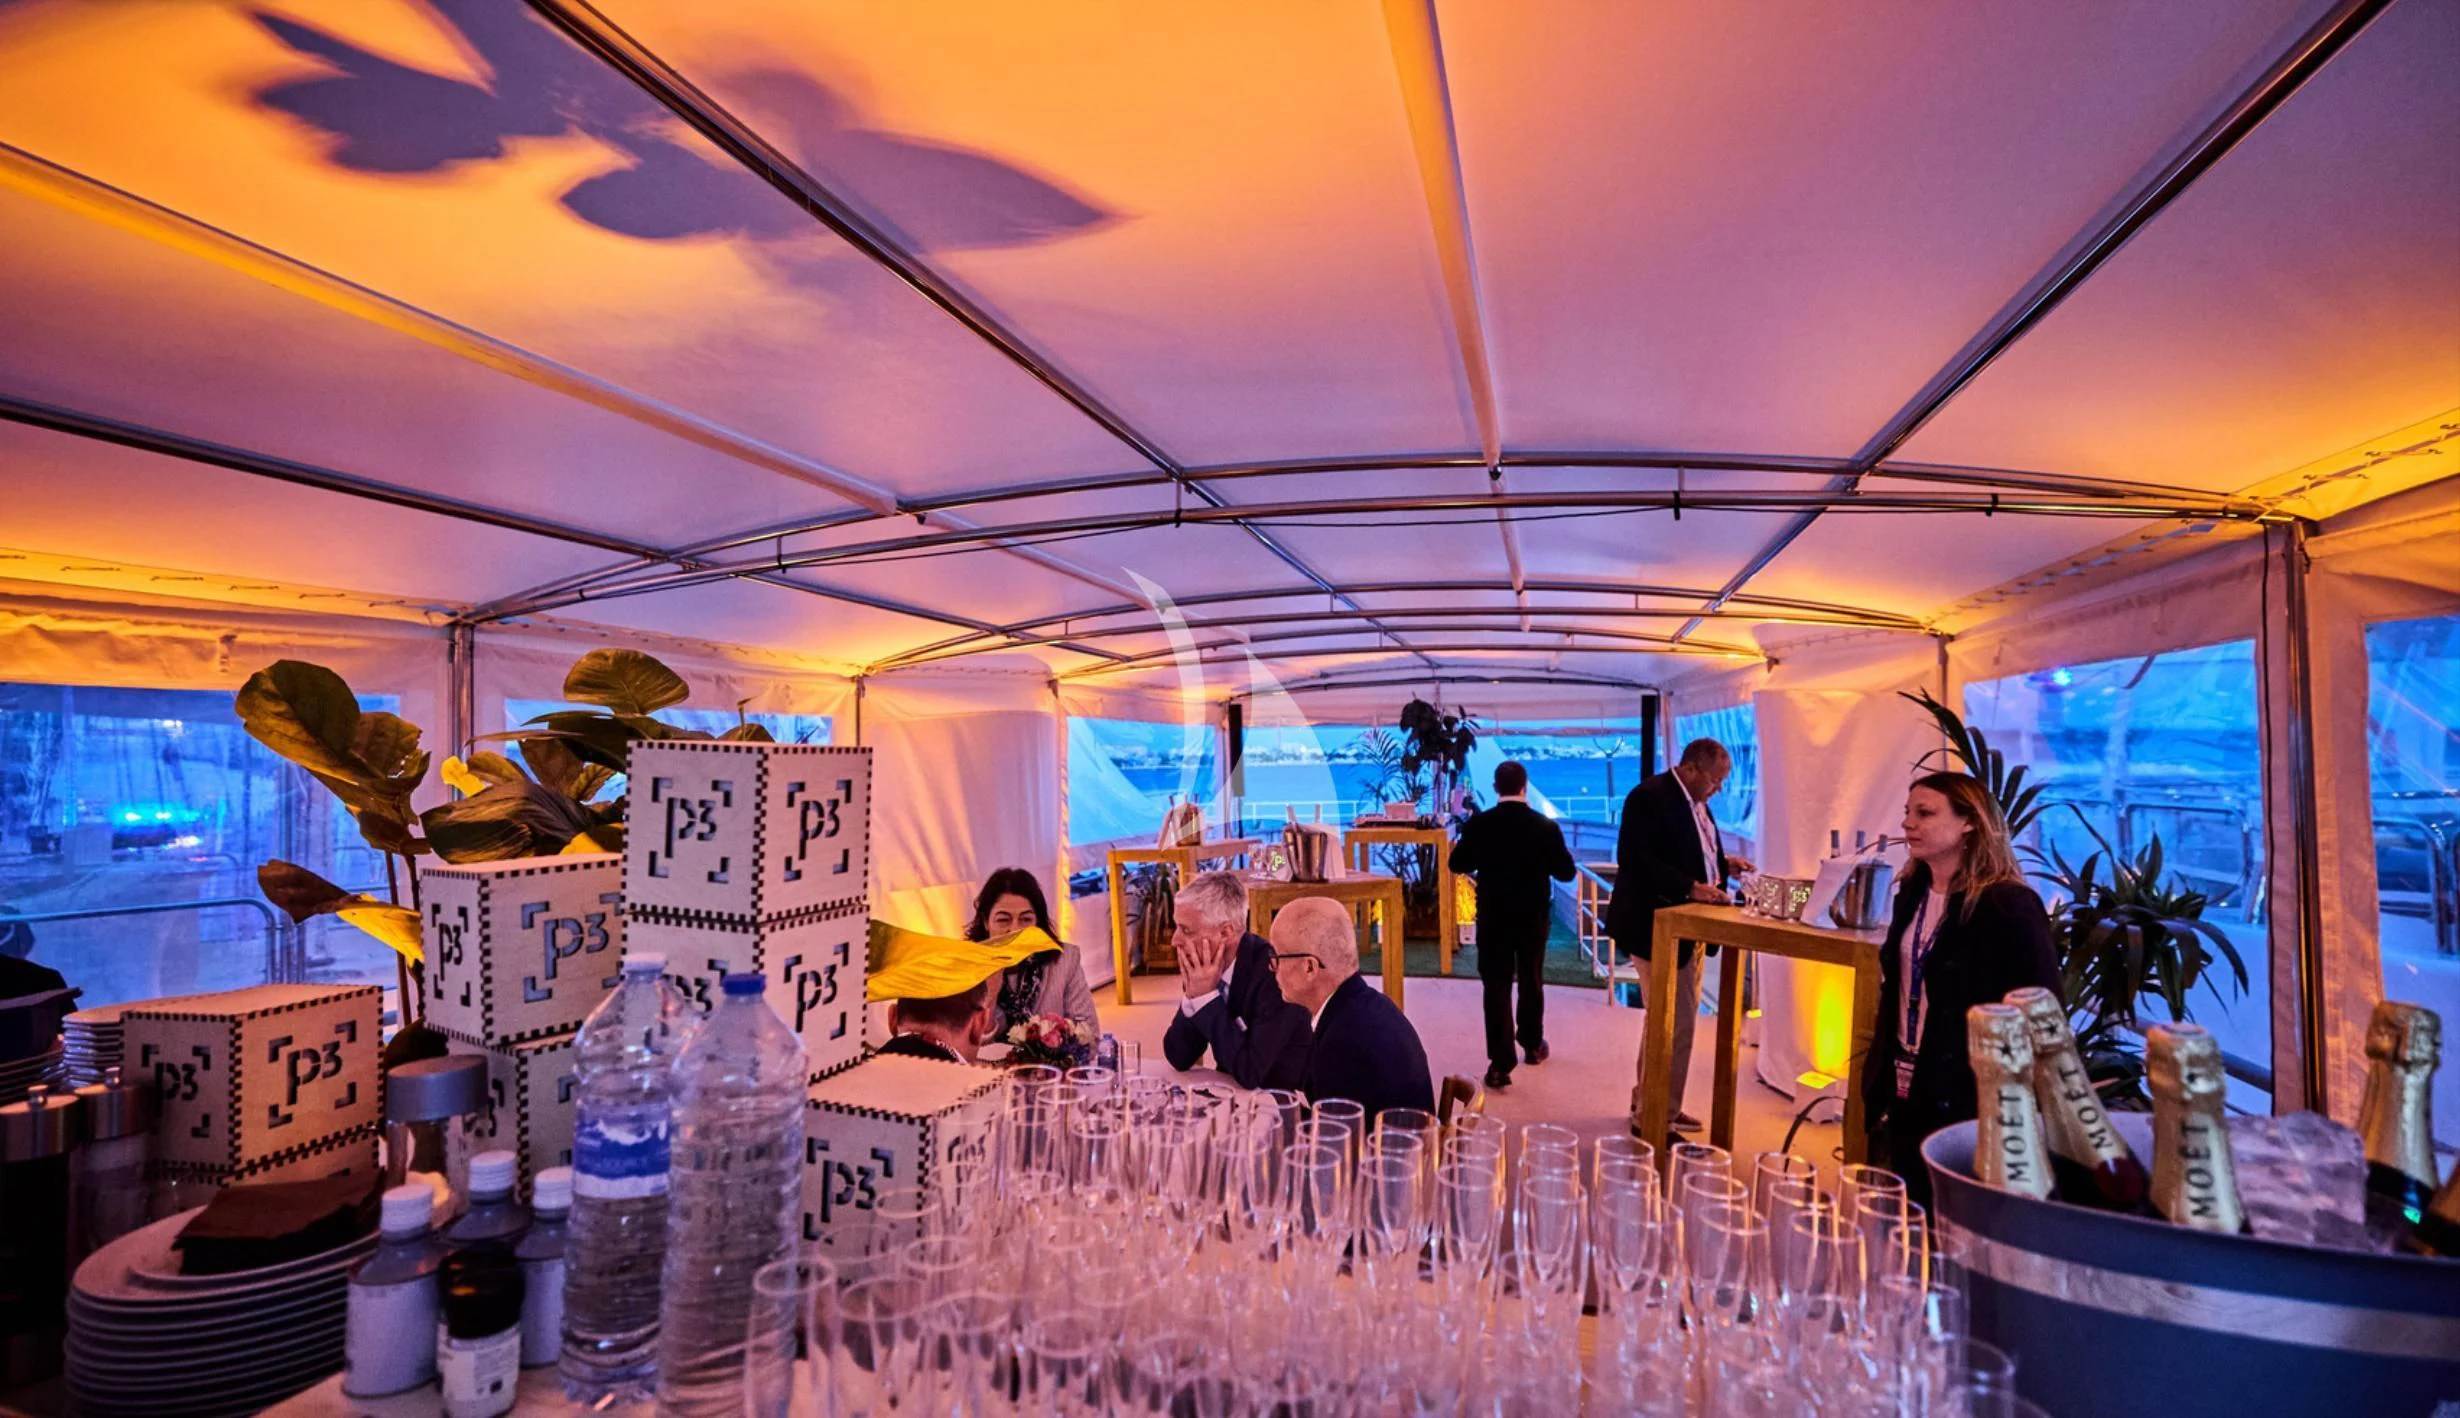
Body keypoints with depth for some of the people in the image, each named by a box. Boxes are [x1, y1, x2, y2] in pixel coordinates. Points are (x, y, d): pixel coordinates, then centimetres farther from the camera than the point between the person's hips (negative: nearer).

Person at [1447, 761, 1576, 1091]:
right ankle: (1533, 1046, 36)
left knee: (1496, 985, 1)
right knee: (1531, 981, 19)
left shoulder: (1478, 824, -10)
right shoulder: (1546, 826, -11)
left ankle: (1500, 1063, -4)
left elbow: (1458, 864, -1)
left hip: (1493, 915, -1)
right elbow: (1566, 872, -5)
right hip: (1534, 915, 1)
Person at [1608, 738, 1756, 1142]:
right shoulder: (1650, 797, -18)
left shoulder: (1695, 800, 12)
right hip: (1659, 926, -10)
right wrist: (1691, 887, -27)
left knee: (1668, 1021, 18)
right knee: (1674, 1025, -5)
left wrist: (1723, 862, 6)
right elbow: (1637, 860, -26)